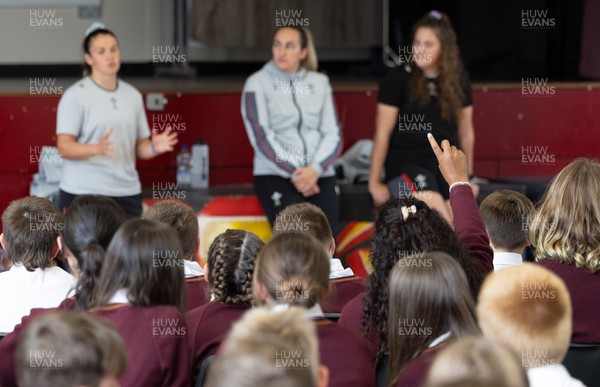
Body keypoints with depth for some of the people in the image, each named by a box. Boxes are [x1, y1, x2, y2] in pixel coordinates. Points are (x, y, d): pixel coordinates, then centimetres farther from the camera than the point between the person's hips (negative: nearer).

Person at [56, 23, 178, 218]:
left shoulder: (132, 95, 14)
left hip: (127, 194, 4)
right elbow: (64, 147, -8)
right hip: (83, 194, -4)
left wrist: (154, 148, -6)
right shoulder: (75, 95, -1)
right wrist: (96, 148, -25)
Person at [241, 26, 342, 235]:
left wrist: (315, 170, -9)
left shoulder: (320, 82, 14)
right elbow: (261, 137, -4)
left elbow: (333, 135, 8)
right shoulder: (258, 83, 5)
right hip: (275, 176, -3)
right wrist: (294, 173, -11)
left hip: (319, 175, 3)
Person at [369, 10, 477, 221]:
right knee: (434, 208, -28)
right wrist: (375, 182, -3)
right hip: (406, 163, -4)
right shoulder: (397, 79, -5)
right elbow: (382, 134, -3)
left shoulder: (459, 80, 6)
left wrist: (469, 176, 21)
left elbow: (466, 132, 16)